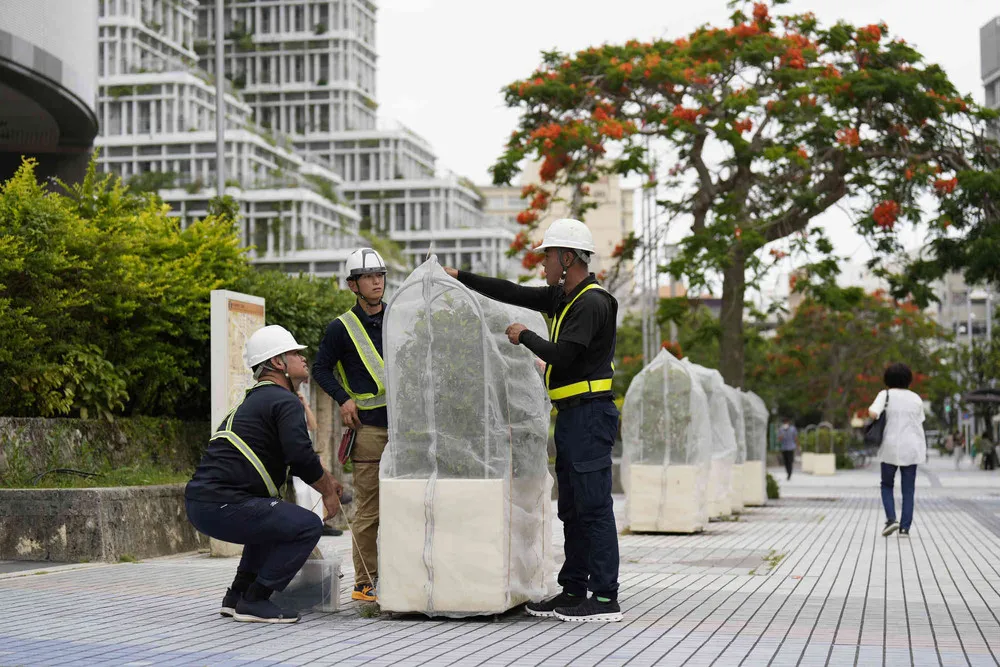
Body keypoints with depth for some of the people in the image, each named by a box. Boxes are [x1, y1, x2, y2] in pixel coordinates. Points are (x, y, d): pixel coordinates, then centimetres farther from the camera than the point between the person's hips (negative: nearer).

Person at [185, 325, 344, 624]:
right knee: (308, 526, -9)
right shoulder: (285, 401, -6)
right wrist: (328, 491, -1)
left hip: (200, 499, 10)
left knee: (272, 519, 33)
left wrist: (325, 479, 30)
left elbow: (294, 456, 35)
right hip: (223, 505, -10)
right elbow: (301, 458, -18)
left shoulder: (254, 401, 26)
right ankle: (254, 602, -6)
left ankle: (238, 595, 24)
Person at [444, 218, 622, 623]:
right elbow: (514, 294, 20)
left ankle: (605, 598, -8)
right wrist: (460, 277, 19)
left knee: (593, 507, -10)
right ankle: (573, 590, 18)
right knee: (572, 509, 12)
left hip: (589, 415, -10)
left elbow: (561, 355, -23)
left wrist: (524, 337, -7)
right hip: (571, 417, 10)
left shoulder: (592, 302, -15)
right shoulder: (563, 297, 15)